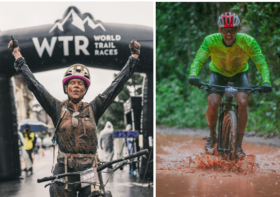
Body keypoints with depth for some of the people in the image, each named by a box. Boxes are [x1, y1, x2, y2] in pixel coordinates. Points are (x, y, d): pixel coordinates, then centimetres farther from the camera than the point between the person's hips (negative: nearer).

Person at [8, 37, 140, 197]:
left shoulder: (93, 109, 8)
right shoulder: (58, 109, 7)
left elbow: (117, 85, 9)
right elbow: (33, 84, 7)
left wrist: (134, 57, 9)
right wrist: (18, 56, 7)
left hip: (90, 169, 1)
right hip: (64, 170, -1)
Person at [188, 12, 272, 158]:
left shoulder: (248, 41, -29)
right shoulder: (211, 41, -28)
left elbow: (261, 63, -29)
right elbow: (198, 60, -34)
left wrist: (266, 82, -47)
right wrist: (193, 75, -54)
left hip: (240, 73, 0)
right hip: (218, 73, 0)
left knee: (242, 103, -25)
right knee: (213, 104, -23)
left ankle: (238, 145, -12)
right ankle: (212, 135, 6)